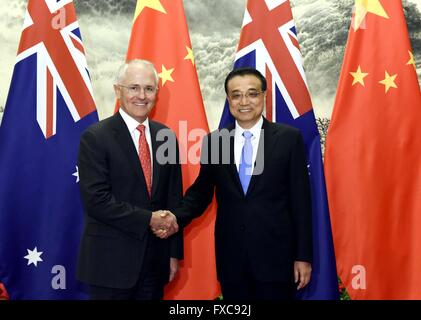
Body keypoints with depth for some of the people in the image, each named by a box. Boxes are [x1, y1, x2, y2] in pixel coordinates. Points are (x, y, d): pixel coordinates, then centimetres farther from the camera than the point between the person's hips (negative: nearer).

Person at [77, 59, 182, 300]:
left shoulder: (166, 136, 5)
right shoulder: (95, 137, -9)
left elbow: (174, 198, 8)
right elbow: (96, 200, -16)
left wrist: (174, 252, 7)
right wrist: (148, 219, -15)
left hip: (155, 261, 5)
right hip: (111, 261, -4)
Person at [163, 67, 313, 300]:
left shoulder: (289, 138, -4)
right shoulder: (213, 141, 3)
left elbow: (300, 199, -3)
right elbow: (200, 192, 10)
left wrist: (303, 255, -3)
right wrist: (176, 218, -9)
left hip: (275, 255, -2)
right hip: (230, 257, 2)